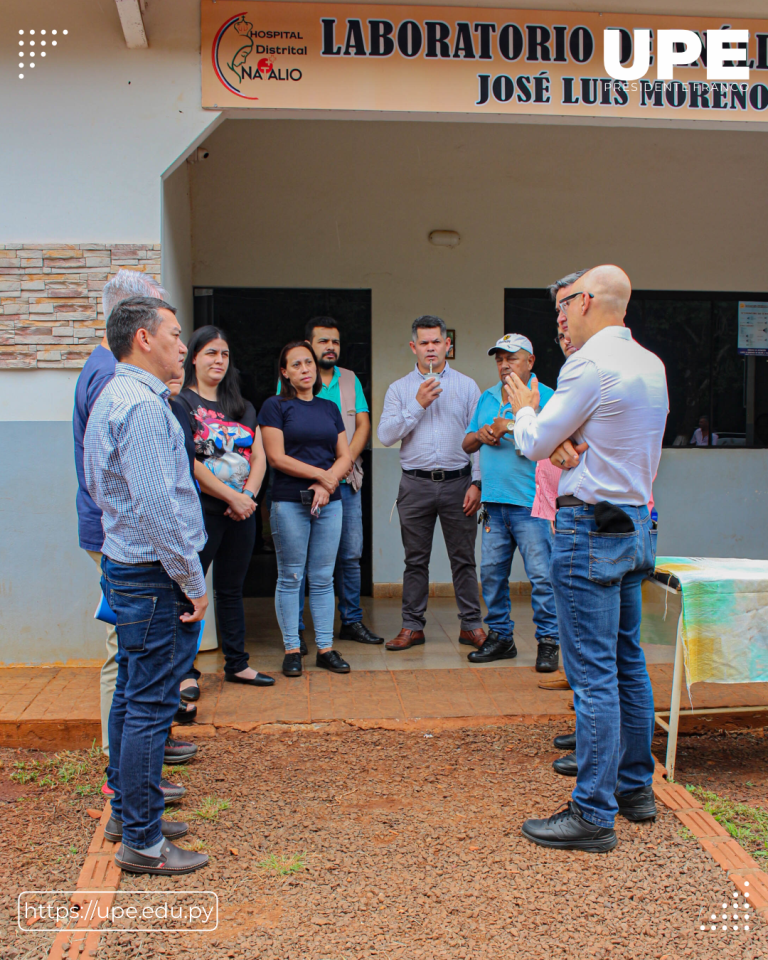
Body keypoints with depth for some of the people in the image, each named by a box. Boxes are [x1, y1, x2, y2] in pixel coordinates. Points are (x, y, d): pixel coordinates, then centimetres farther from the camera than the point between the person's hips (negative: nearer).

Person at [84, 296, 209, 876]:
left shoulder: (111, 398, 15)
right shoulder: (143, 405, -19)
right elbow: (157, 507, -25)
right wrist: (193, 582, -18)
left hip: (124, 566, 11)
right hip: (156, 575, -11)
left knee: (132, 696, 18)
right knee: (150, 705, -3)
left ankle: (129, 811, 31)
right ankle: (142, 842, 7)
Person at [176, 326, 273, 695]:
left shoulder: (243, 407, 15)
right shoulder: (181, 403, -5)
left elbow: (259, 458, 10)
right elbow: (187, 462, -14)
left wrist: (248, 495, -7)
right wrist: (231, 496, -13)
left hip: (242, 512, 6)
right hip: (200, 511, -6)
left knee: (231, 590, 14)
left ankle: (236, 664, 23)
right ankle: (185, 672, 7)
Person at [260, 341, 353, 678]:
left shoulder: (329, 408, 15)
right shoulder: (275, 406, 1)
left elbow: (345, 457, 10)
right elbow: (277, 457, -8)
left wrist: (326, 484, -8)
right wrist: (322, 474, -9)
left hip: (329, 502, 4)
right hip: (289, 502, -4)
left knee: (323, 578, 6)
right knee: (290, 578, 1)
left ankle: (325, 648, 13)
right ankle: (292, 649, 10)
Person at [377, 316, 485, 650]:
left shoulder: (466, 385, 7)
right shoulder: (399, 389, 9)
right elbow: (386, 435, -2)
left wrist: (477, 482, -4)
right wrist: (418, 404, -10)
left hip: (457, 483, 0)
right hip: (416, 485, 1)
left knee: (464, 559, 3)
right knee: (415, 560, 6)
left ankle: (471, 625, 12)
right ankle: (412, 626, 15)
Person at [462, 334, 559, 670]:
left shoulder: (545, 396, 0)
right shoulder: (487, 398, 18)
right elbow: (467, 444, 22)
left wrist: (513, 428, -17)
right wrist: (480, 435, 1)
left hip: (531, 504, -6)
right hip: (494, 502, 6)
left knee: (541, 574, -5)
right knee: (492, 572, 9)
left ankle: (548, 641, 6)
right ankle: (500, 636, 21)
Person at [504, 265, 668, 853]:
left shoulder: (590, 364, -16)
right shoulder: (651, 365, 11)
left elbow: (536, 444, -7)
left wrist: (523, 409, 12)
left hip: (591, 526, -9)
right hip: (637, 522, 9)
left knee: (594, 674, -5)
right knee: (628, 663, 16)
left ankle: (594, 814, 2)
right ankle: (635, 787, 28)